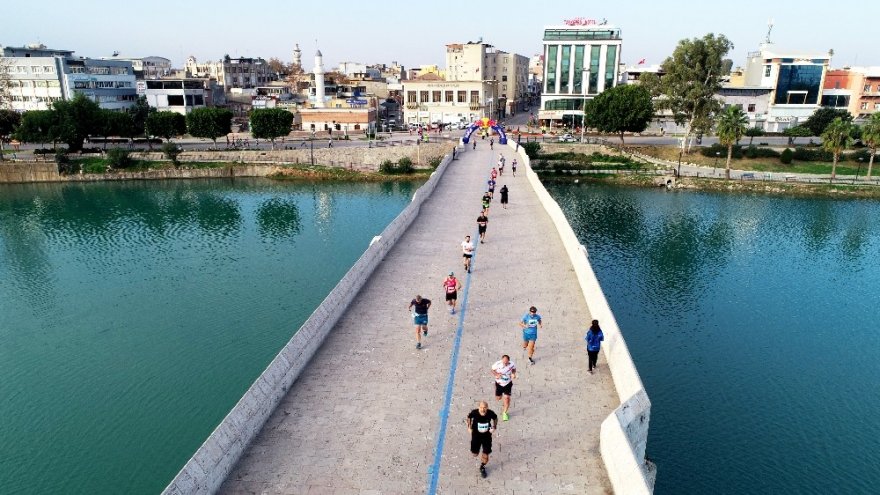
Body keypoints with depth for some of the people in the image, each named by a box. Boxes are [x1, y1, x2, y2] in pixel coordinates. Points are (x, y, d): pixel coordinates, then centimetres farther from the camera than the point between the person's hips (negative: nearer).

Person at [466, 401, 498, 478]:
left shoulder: (490, 413, -22)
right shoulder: (474, 412, -24)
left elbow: (495, 418, 2)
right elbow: (469, 417, 0)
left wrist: (494, 427, -9)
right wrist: (469, 427, -7)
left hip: (487, 435, 0)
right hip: (476, 434, 0)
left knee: (486, 454, 4)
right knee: (475, 454, 7)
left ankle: (482, 467, 35)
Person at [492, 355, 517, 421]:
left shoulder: (511, 364, -22)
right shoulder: (497, 364, -26)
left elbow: (514, 369, 2)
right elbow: (493, 370, -7)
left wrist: (513, 374, -18)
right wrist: (496, 374, -26)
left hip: (508, 383, 0)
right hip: (499, 383, 1)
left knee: (507, 398, -7)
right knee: (498, 398, 13)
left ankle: (504, 413, 15)